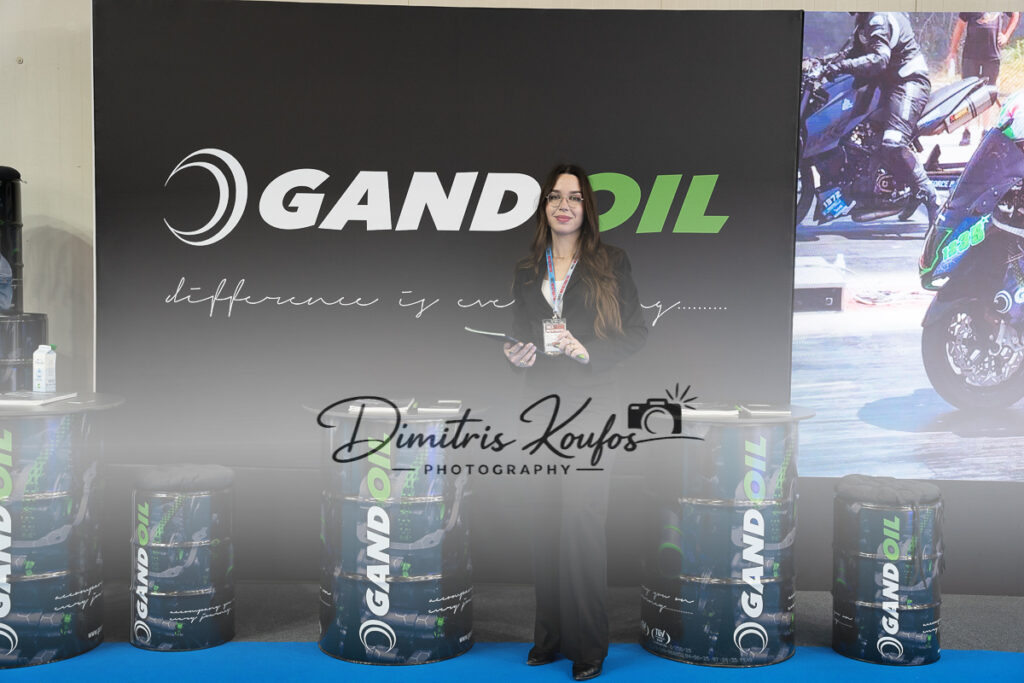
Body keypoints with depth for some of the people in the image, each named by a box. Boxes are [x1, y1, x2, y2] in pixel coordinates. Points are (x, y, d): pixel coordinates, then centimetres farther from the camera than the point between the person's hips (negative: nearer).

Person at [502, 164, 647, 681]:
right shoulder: (527, 271, 14)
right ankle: (550, 634, 16)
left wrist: (587, 352, -14)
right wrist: (516, 356, -1)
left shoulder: (611, 264, 3)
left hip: (589, 405, -3)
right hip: (539, 405, 4)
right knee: (544, 520, 4)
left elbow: (637, 332, 0)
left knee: (582, 518, -6)